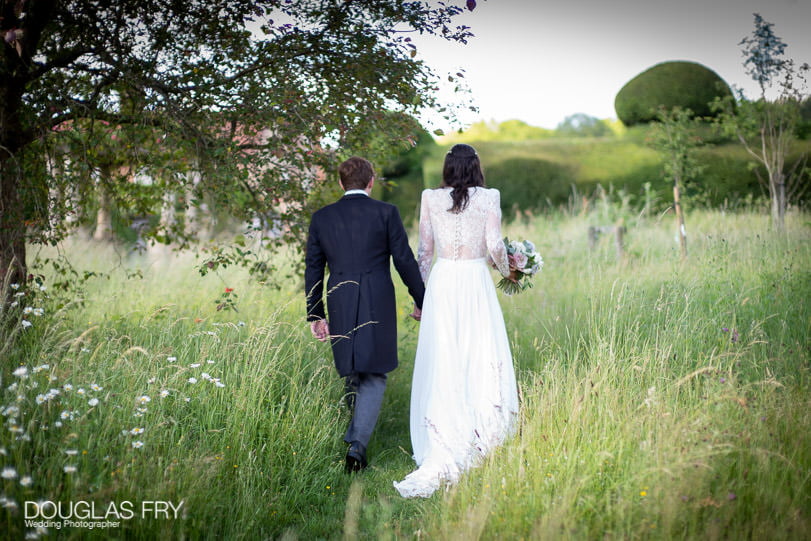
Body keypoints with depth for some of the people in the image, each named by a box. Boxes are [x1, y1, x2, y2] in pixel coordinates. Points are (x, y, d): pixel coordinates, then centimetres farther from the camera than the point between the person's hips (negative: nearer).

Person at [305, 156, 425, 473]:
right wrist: (421, 301, 9)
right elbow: (405, 260, -1)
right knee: (374, 376, 4)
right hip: (378, 304, -3)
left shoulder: (322, 217, 7)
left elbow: (313, 268, 8)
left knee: (352, 373, 20)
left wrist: (315, 315, 12)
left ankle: (355, 433, 37)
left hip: (340, 307, 3)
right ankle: (357, 443, -10)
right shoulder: (385, 212, -2)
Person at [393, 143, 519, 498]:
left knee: (442, 366, 3)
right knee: (482, 363, 5)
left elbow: (424, 250, 7)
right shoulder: (488, 198, -1)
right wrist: (507, 271, 13)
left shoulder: (430, 199, 5)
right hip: (475, 282, -2)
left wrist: (420, 295, 14)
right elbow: (494, 245, -7)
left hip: (441, 283, 2)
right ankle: (479, 441, 7)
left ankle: (441, 452, 6)